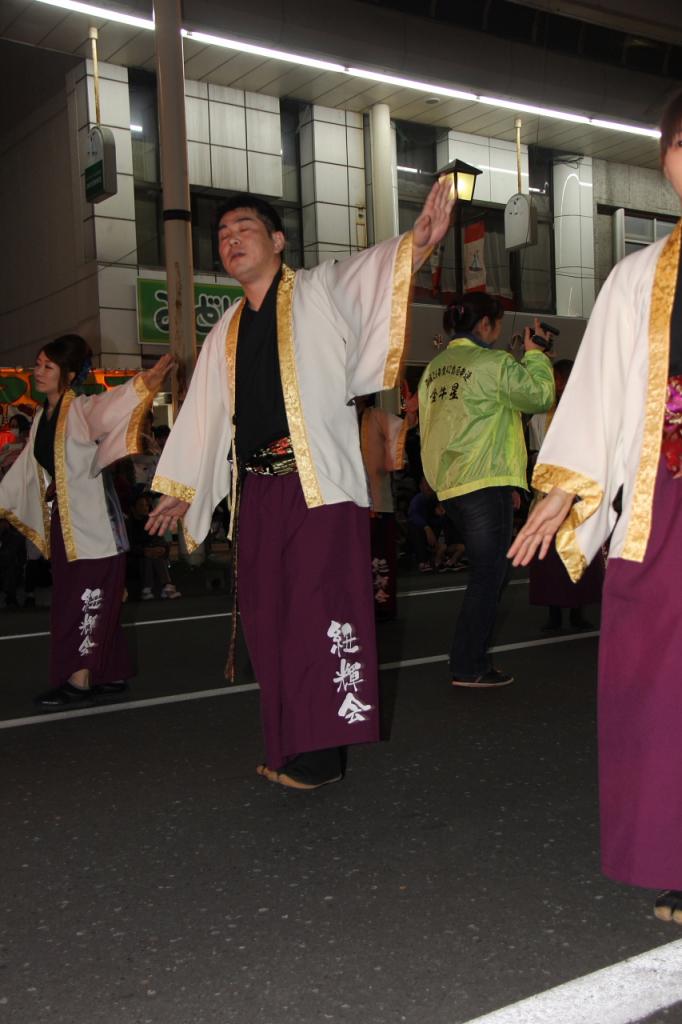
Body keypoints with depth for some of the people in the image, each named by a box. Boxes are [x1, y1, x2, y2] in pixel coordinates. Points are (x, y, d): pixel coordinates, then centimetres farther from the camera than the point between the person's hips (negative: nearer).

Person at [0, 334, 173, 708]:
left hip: (91, 521, -8)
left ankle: (80, 680, -3)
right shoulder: (42, 418, 14)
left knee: (87, 599, -7)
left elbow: (116, 403, -26)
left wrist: (146, 381, -43)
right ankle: (111, 676, 18)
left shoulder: (84, 410, -6)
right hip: (61, 522, 8)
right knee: (70, 600, 10)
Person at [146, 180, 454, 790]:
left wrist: (418, 242, -34)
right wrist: (180, 488, 28)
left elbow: (375, 271, -14)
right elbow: (204, 415, 25)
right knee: (268, 619, 8)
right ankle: (289, 745, 20)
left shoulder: (321, 293, 4)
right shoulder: (226, 335, 20)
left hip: (319, 483, -6)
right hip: (257, 490, 6)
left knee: (320, 612, -9)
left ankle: (323, 749, 1)